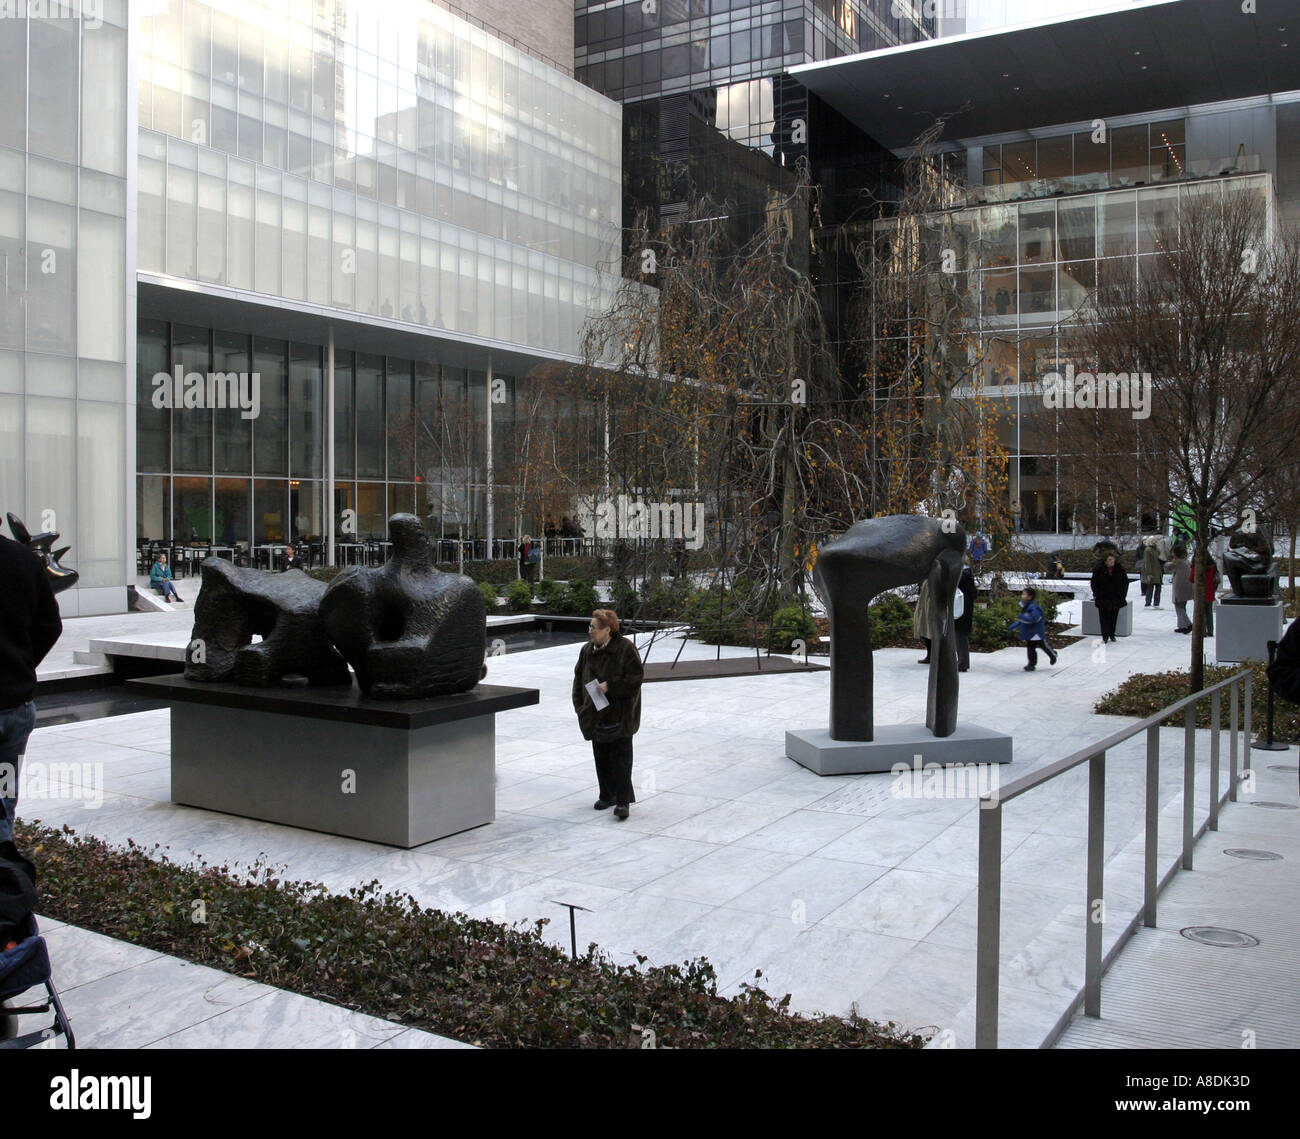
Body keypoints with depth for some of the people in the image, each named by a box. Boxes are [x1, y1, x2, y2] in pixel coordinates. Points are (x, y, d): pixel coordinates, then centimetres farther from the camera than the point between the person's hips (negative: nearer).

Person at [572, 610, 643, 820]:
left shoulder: (625, 648, -12)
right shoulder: (587, 650, 8)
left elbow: (636, 677, -15)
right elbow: (579, 677, 15)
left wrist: (610, 686, -19)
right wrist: (579, 704, 5)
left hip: (620, 717, -6)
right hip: (596, 716, 6)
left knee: (620, 759, -5)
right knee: (601, 759, 13)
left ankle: (622, 801, -2)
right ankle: (607, 795, 26)